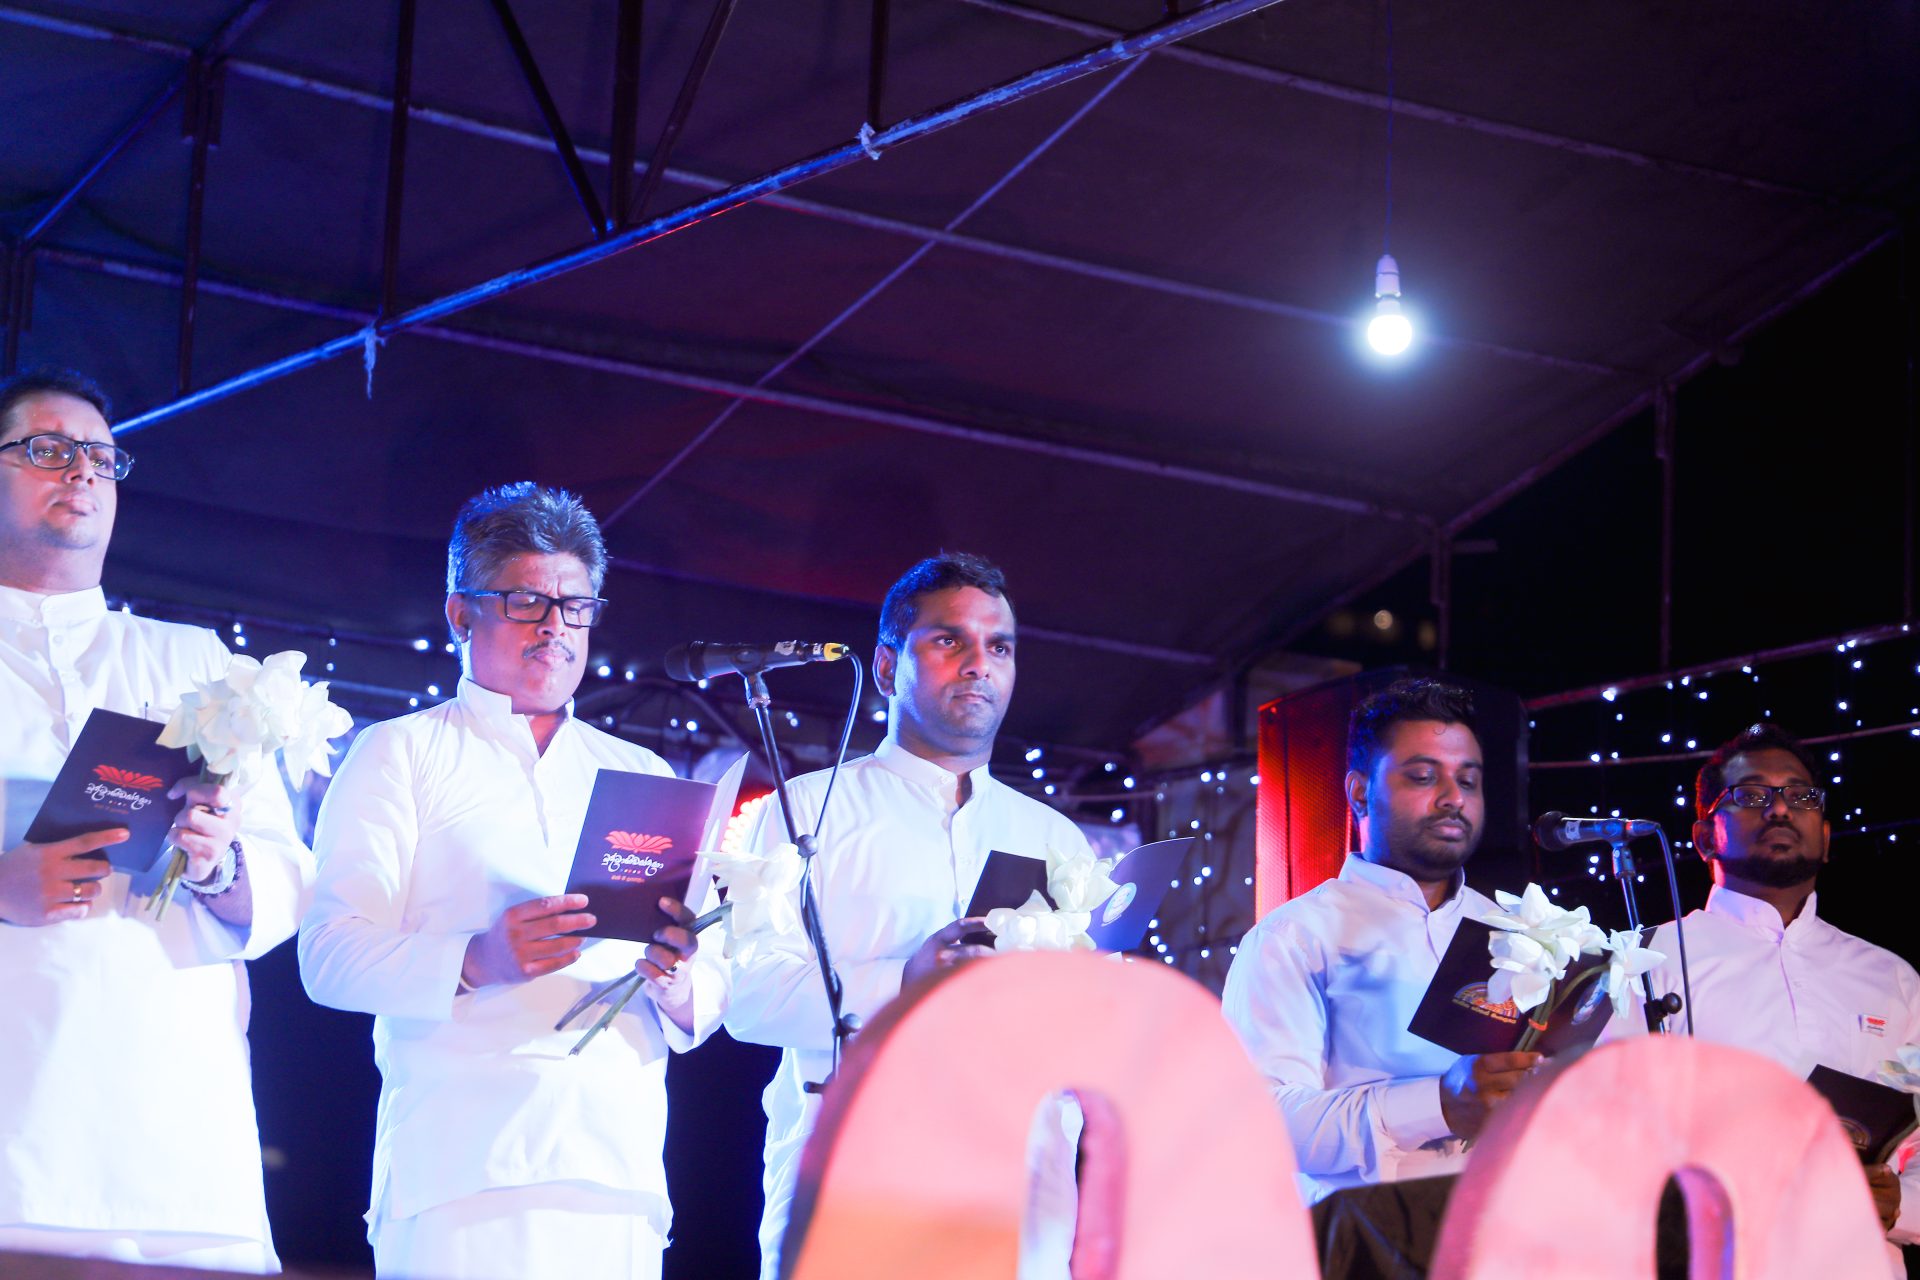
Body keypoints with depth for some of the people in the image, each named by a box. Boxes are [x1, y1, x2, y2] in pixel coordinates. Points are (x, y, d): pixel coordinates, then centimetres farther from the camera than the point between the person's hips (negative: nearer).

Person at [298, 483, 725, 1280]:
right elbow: (330, 958, -2)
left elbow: (710, 1001, 18)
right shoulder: (402, 756, 12)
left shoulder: (641, 776, 24)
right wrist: (476, 961, -19)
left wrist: (679, 985, -7)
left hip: (620, 1175, 3)